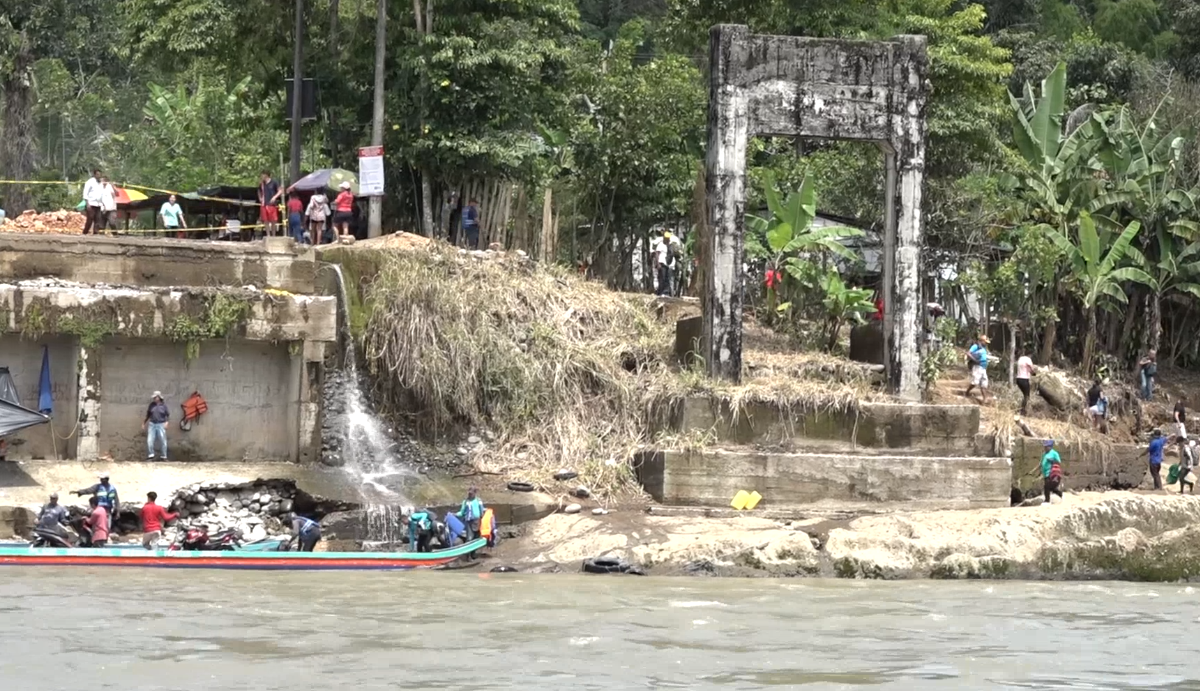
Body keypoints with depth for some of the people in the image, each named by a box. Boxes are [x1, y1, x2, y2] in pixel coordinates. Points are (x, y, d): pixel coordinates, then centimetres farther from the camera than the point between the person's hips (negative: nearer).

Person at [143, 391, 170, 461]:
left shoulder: (163, 406, -1)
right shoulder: (151, 405, 6)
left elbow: (168, 415, 1)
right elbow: (148, 415, 15)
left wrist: (167, 422, -16)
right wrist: (144, 423, 14)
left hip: (161, 425, -2)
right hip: (152, 424, 2)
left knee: (163, 441, 0)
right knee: (149, 441, -5)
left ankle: (164, 457, 10)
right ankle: (150, 455, 8)